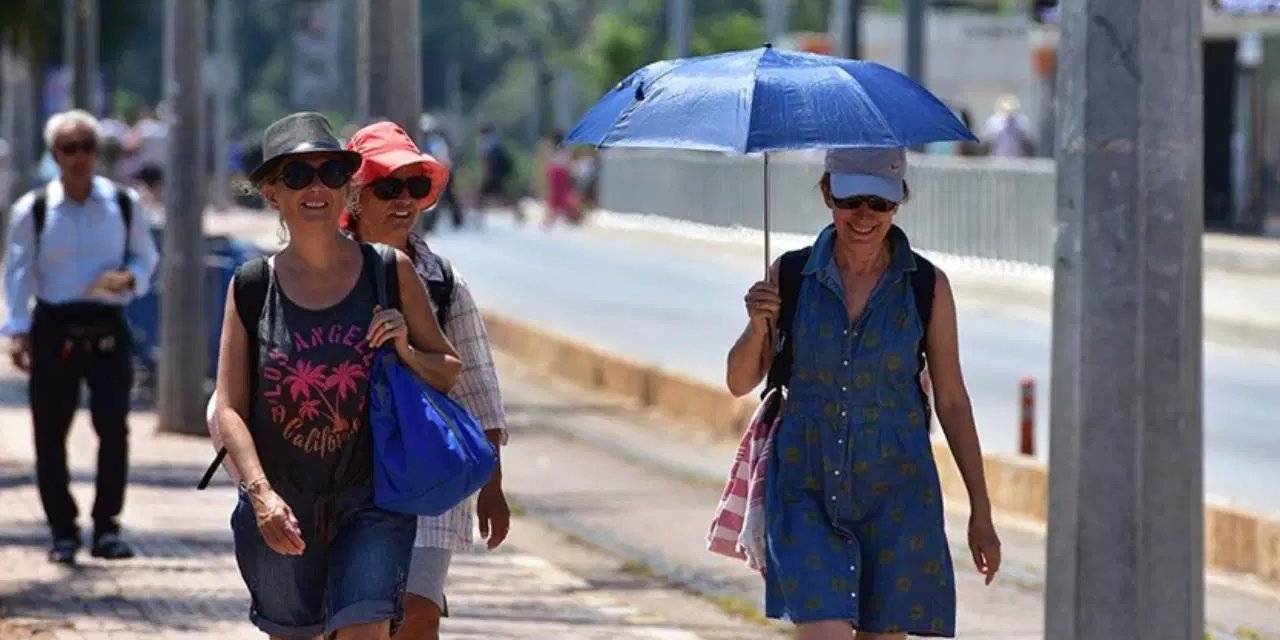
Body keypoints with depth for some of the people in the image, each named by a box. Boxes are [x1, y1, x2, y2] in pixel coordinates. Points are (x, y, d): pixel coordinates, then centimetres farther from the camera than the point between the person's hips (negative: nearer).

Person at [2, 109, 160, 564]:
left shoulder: (124, 204, 3)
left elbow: (146, 256, 12)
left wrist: (130, 278, -11)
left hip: (108, 329, 1)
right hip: (54, 330, -1)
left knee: (114, 427, -6)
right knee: (50, 433, 2)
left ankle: (107, 527, 4)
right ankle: (62, 531, 13)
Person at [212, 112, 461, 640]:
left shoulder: (389, 272, -1)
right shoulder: (253, 285, -1)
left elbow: (448, 372, 9)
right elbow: (229, 408, -3)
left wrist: (405, 351, -12)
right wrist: (260, 493, -17)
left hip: (371, 501, -1)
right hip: (280, 507, 1)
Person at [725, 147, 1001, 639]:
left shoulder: (928, 287, -3)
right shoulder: (791, 275, -1)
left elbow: (952, 400, 3)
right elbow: (741, 383, 4)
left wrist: (980, 512, 4)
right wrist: (758, 326, -17)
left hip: (894, 492, 0)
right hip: (807, 489, 0)